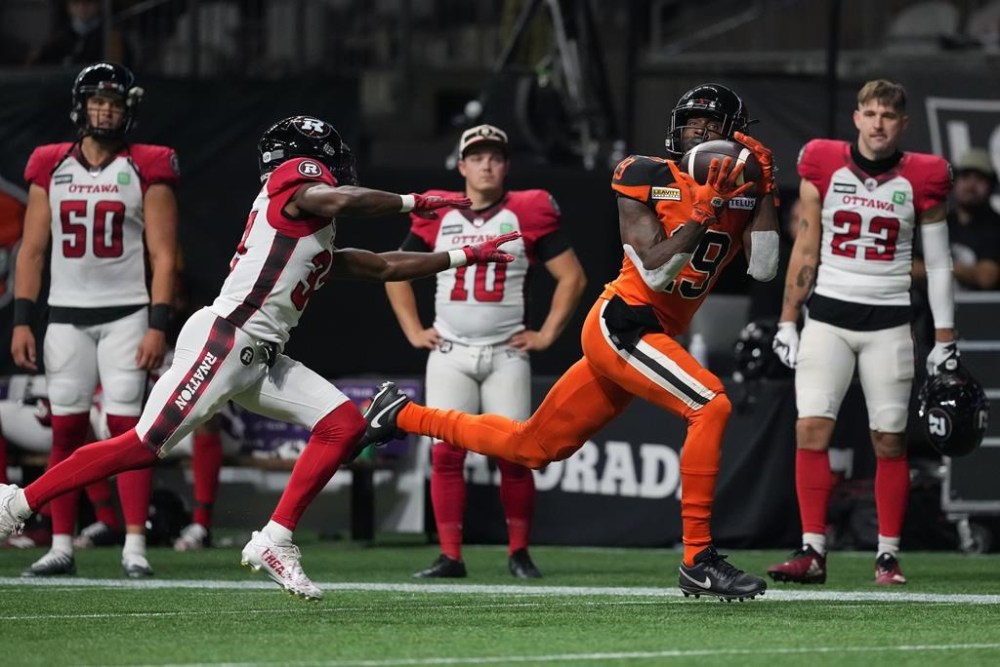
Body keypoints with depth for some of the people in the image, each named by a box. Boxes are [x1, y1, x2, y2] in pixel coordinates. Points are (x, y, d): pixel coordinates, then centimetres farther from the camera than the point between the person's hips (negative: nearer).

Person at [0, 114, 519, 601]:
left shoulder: (323, 249, 22)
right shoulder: (293, 178, -2)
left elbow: (385, 267, 33)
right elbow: (338, 201, -23)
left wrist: (465, 256, 33)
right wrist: (412, 202, -13)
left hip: (261, 360, 9)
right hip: (222, 341, -9)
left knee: (343, 423, -1)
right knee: (143, 447, -12)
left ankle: (275, 541, -1)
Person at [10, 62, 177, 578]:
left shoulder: (146, 169, 0)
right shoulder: (50, 168, 8)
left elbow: (162, 256, -3)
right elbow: (32, 250, 9)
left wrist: (158, 326, -12)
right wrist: (22, 322, 1)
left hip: (125, 314, -3)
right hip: (66, 316, 3)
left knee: (126, 425, -7)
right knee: (66, 429, 2)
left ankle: (135, 547, -6)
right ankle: (61, 547, 5)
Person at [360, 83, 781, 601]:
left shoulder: (743, 194, 8)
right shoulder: (647, 178, -7)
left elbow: (764, 268, -6)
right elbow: (655, 272, -16)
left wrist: (765, 190, -9)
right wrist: (702, 209, -24)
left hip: (654, 337, 7)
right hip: (624, 322, -7)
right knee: (710, 405, -25)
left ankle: (404, 415, 34)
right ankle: (698, 560, -21)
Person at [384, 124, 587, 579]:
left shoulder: (527, 215, 0)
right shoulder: (437, 216, 6)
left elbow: (572, 277, 4)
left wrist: (547, 334, -1)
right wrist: (413, 331, 9)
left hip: (506, 354, -1)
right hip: (449, 354, 1)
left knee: (513, 453, -7)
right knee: (446, 452, -9)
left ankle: (519, 554, 6)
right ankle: (450, 556, -5)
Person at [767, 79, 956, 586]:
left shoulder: (921, 180, 0)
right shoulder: (823, 167, 1)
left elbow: (938, 265, 6)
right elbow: (806, 249, 8)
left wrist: (945, 343, 4)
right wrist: (787, 321, 6)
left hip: (888, 321, 0)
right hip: (828, 315, 0)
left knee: (889, 440, 0)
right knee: (811, 429, -11)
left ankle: (888, 555, 10)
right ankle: (812, 552, -8)